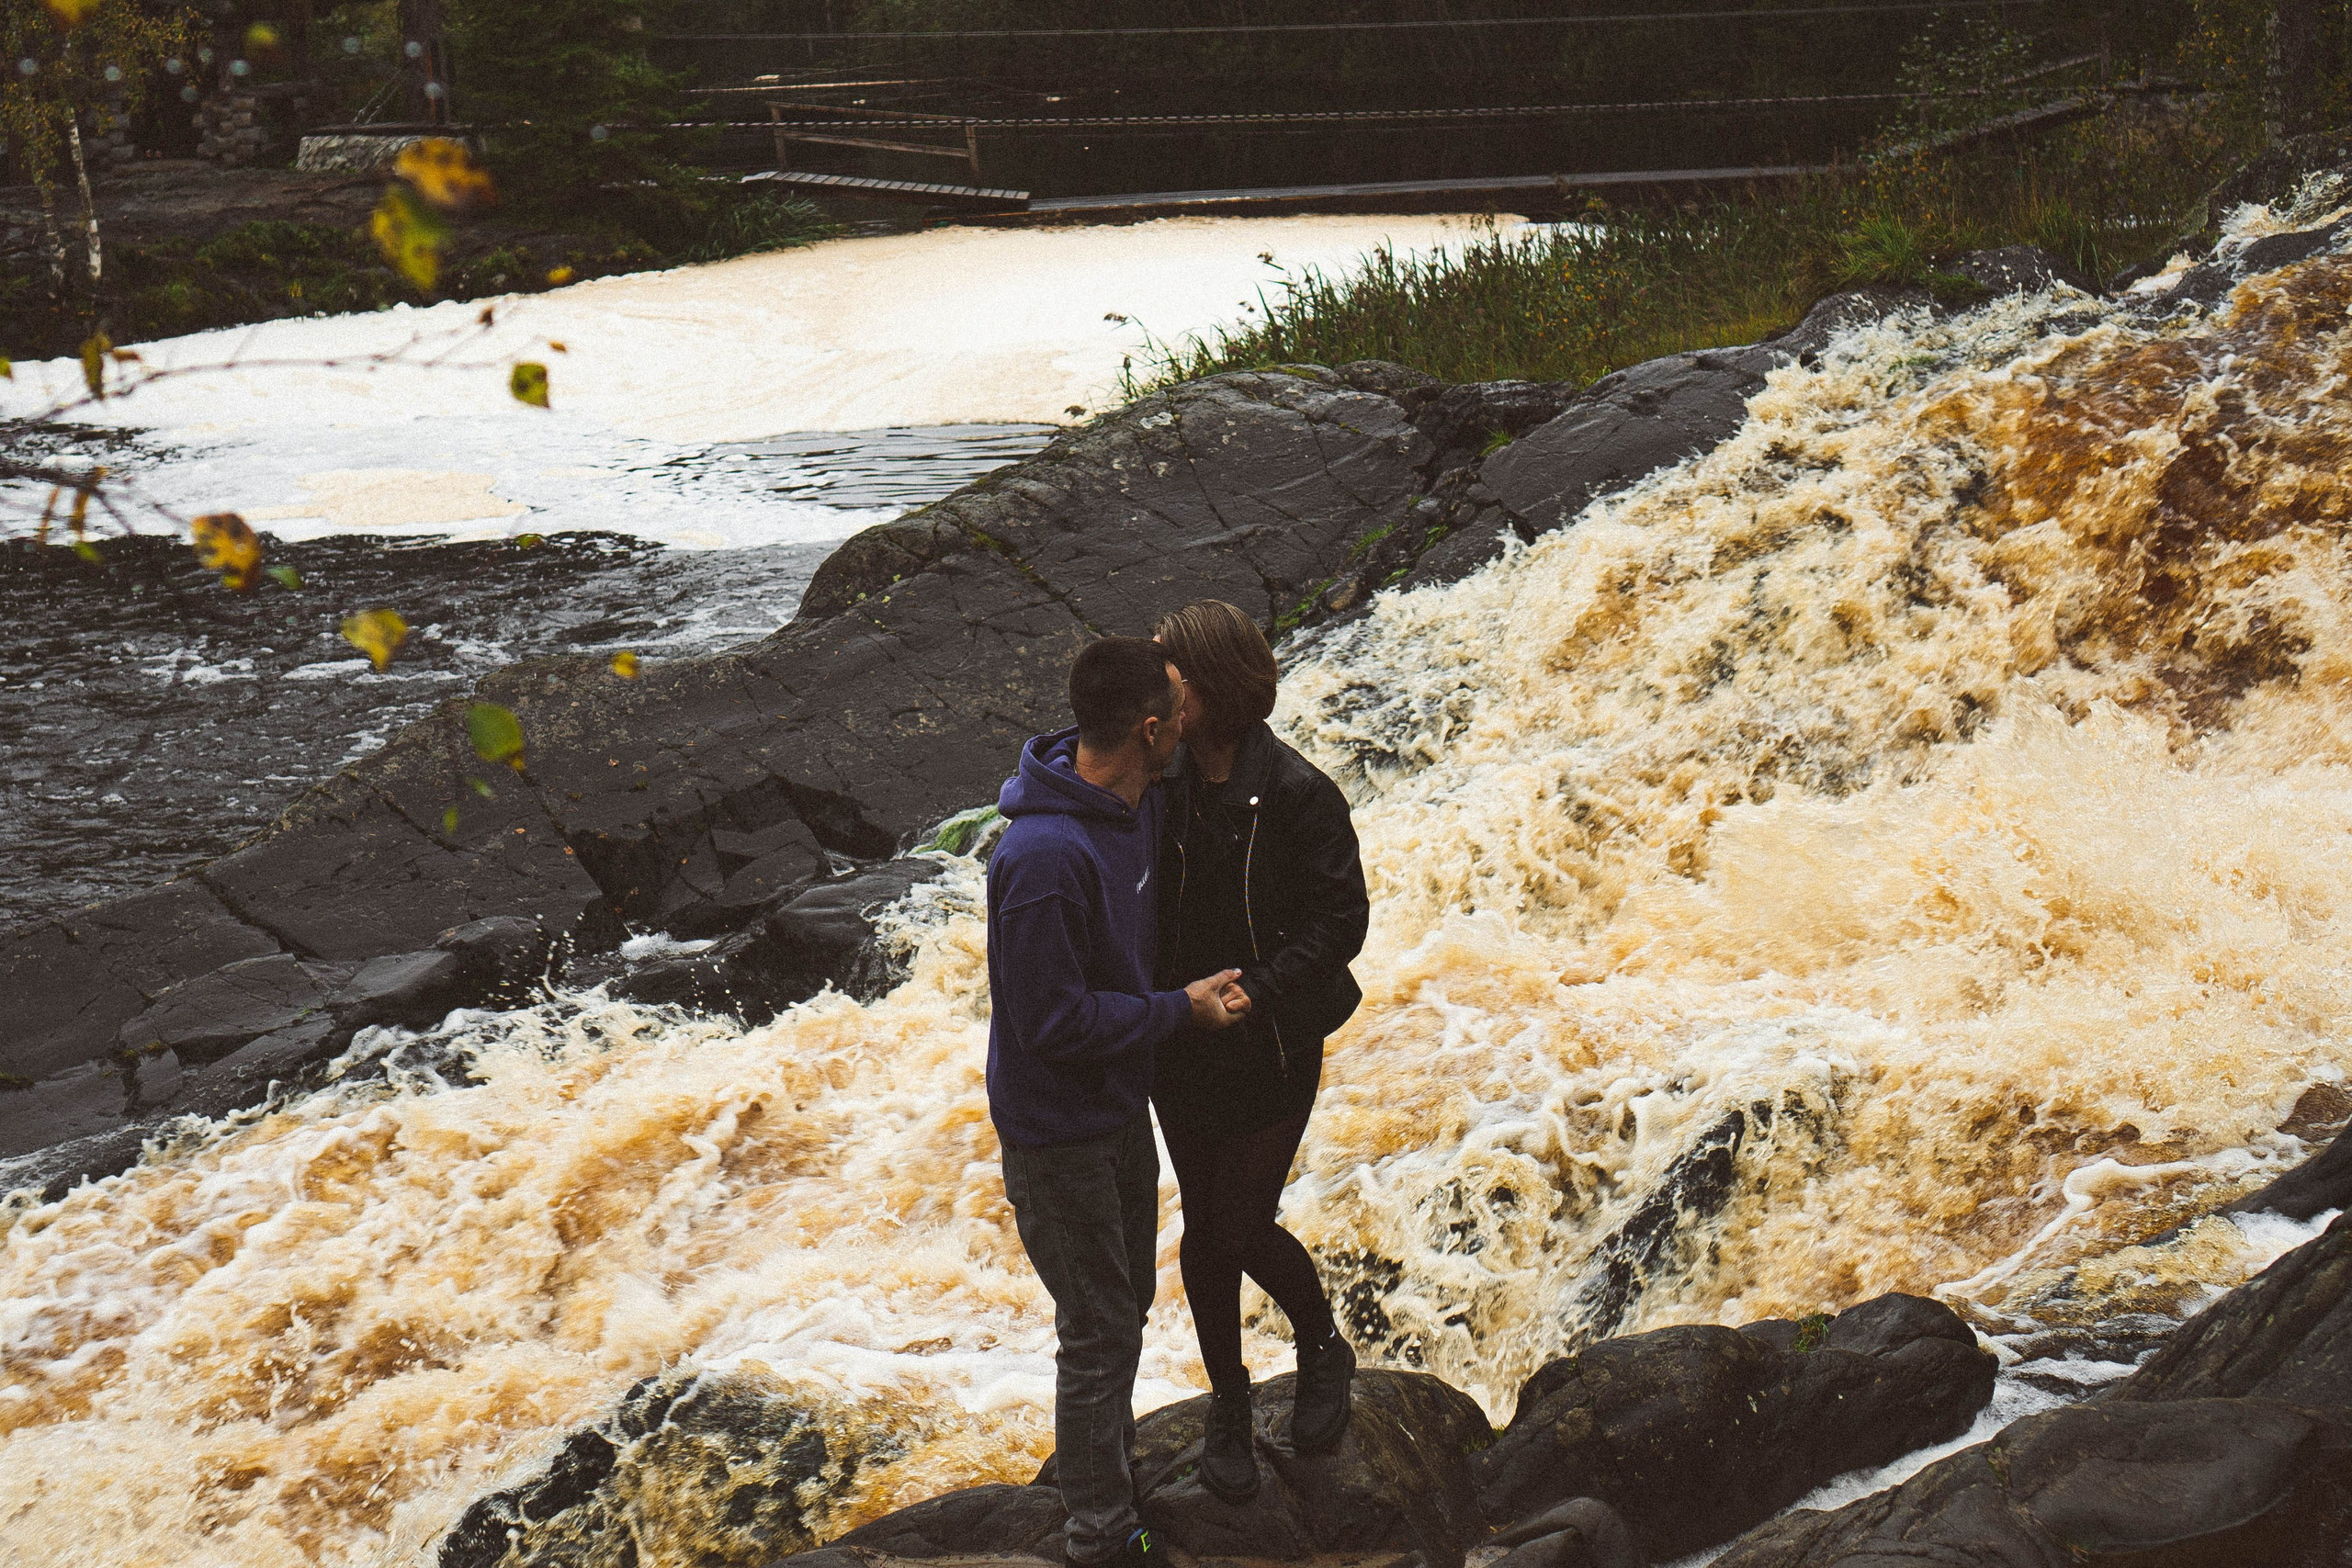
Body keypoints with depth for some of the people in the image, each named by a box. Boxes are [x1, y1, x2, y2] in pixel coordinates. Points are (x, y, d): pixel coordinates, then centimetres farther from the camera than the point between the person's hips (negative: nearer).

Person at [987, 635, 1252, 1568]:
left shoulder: (1140, 801, -4)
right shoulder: (1043, 859, -33)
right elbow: (1054, 1020, -28)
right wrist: (1182, 1010, -20)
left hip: (1121, 1104, 9)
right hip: (1059, 1130, -9)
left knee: (1125, 1305, 24)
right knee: (1099, 1335, 4)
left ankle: (1108, 1466, 45)